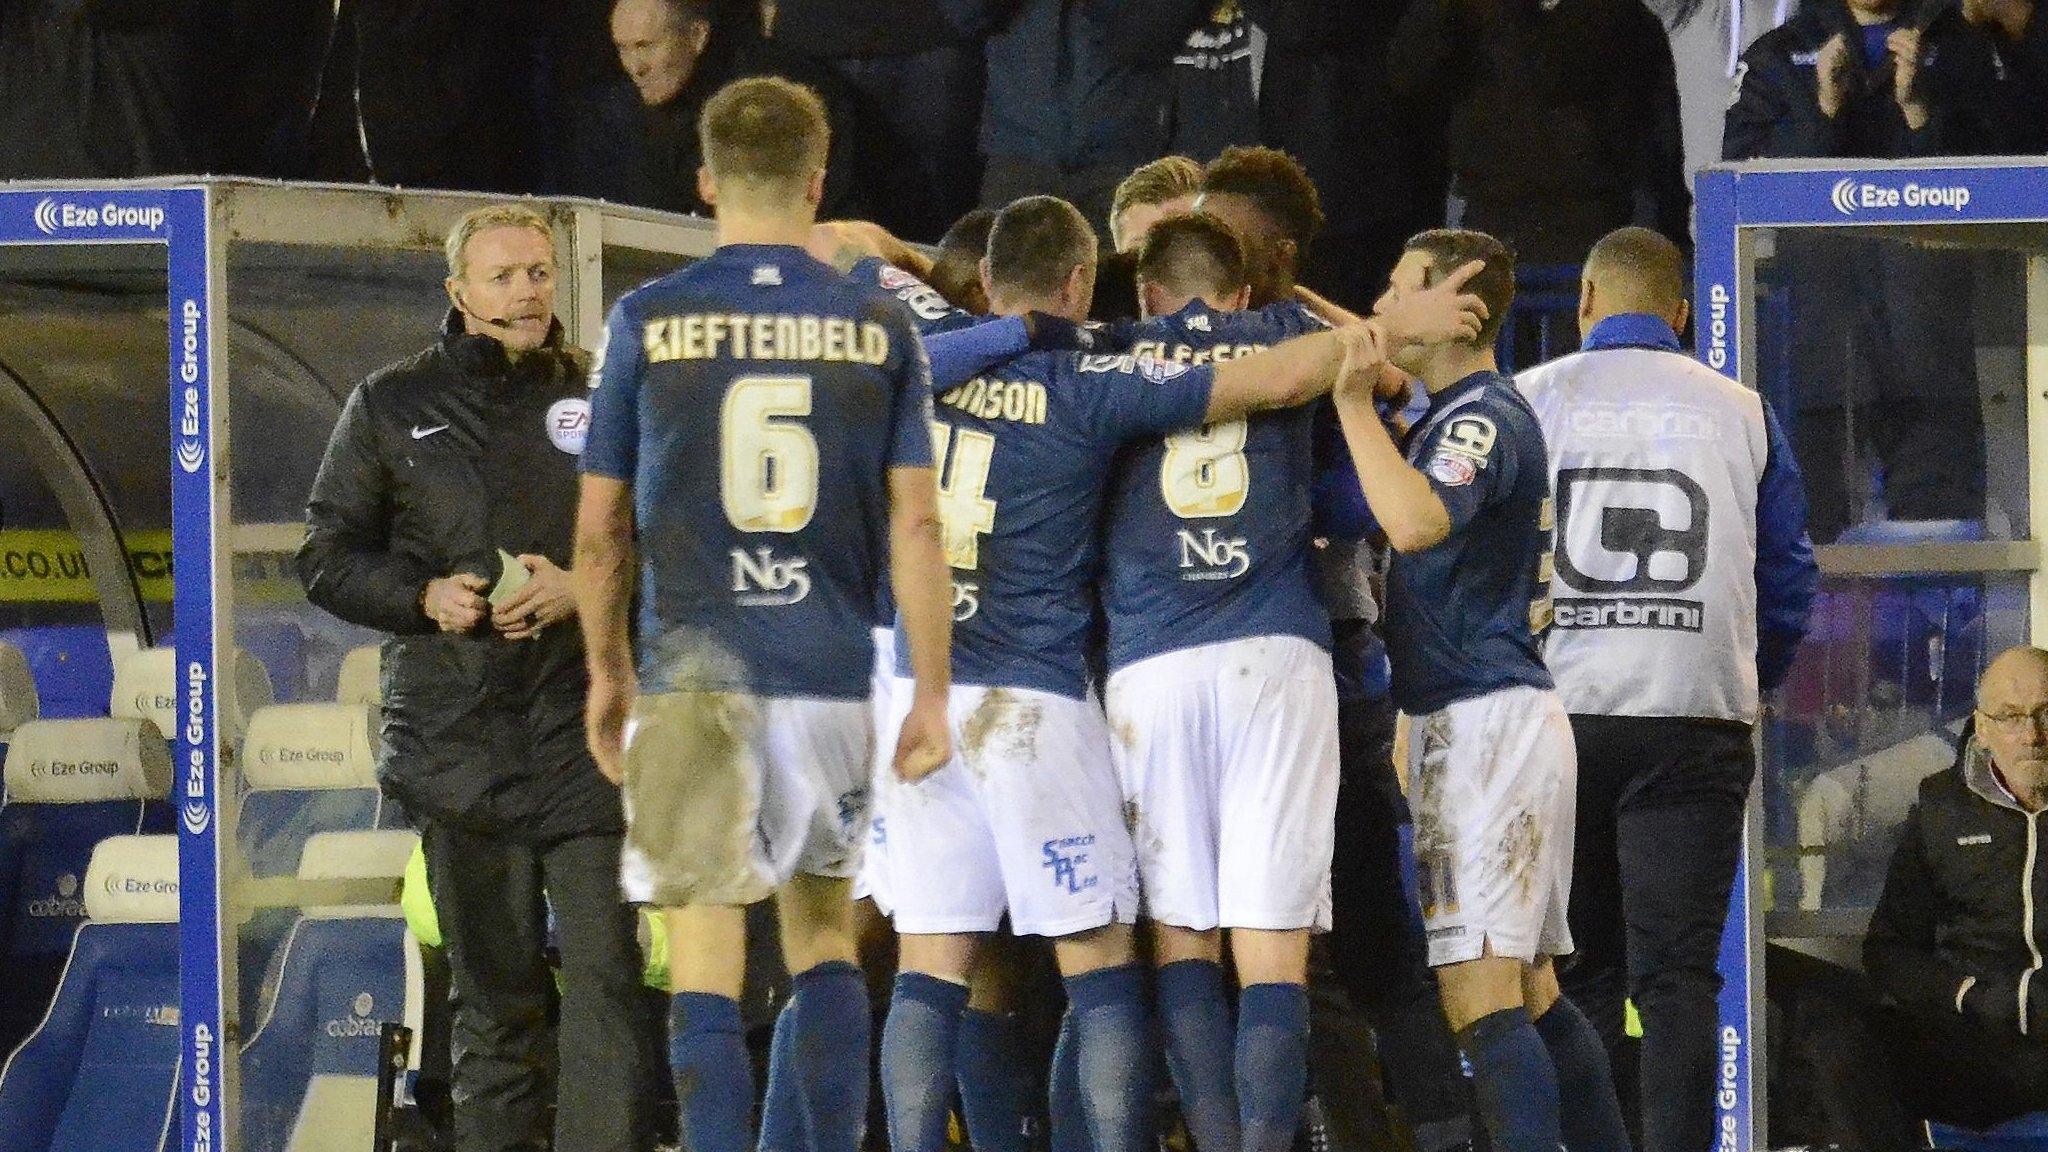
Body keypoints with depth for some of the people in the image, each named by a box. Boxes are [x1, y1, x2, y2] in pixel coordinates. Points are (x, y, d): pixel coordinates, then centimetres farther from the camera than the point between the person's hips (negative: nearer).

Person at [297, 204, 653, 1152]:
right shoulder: (392, 405, 10)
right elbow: (327, 555, 11)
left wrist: (580, 590, -9)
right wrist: (424, 597, -6)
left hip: (585, 733, -1)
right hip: (457, 741, 1)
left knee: (604, 975, -11)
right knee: (493, 992, 8)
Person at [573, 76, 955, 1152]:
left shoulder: (647, 321, -1)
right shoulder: (879, 327, 2)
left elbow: (600, 527, 4)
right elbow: (915, 524, -1)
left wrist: (606, 673, 17)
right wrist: (930, 694, 5)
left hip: (696, 672, -2)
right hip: (831, 672, 2)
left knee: (706, 950, -1)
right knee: (823, 931, 17)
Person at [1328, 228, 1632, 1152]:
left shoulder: (1483, 417, -13)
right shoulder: (1461, 414, 19)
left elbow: (1416, 521, -31)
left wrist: (1353, 400, -23)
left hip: (1482, 718, -11)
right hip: (1502, 712, 11)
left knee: (1479, 993, -15)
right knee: (1533, 993, 11)